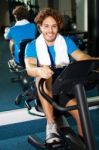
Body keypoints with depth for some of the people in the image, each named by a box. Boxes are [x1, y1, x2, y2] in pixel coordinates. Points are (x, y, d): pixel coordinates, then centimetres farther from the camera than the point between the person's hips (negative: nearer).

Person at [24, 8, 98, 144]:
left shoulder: (66, 42, 2)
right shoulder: (32, 46, -5)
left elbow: (82, 57, -16)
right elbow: (29, 68, -24)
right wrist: (39, 71, -49)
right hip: (43, 89, -2)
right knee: (44, 75, -35)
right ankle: (51, 123, -31)